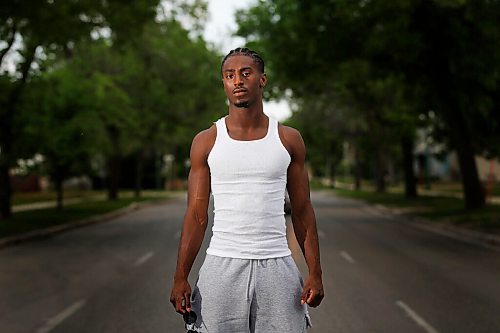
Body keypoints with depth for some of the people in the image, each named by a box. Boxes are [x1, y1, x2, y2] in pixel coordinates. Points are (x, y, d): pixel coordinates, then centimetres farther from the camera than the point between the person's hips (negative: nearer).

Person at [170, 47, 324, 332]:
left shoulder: (288, 140, 5)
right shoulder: (206, 142, 3)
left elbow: (302, 211, 6)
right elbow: (197, 215, 2)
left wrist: (315, 272, -1)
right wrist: (181, 277, -4)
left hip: (276, 266, 1)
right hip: (222, 266, 0)